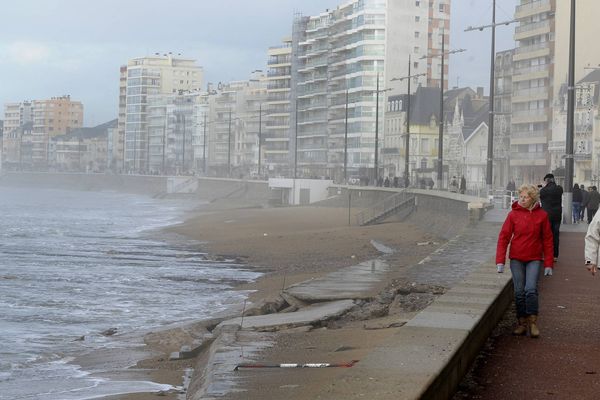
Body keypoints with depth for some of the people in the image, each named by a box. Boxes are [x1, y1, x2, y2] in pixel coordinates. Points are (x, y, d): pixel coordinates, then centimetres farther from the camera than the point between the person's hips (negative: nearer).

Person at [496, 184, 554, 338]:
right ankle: (522, 323, 13)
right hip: (516, 259, 1)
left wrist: (548, 264, 0)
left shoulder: (542, 215, -2)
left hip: (534, 259, -1)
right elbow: (503, 237, -2)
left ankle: (533, 322, -2)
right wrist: (500, 261, -8)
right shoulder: (514, 214, -3)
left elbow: (547, 240, 2)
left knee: (531, 290, -14)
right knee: (519, 292, 3)